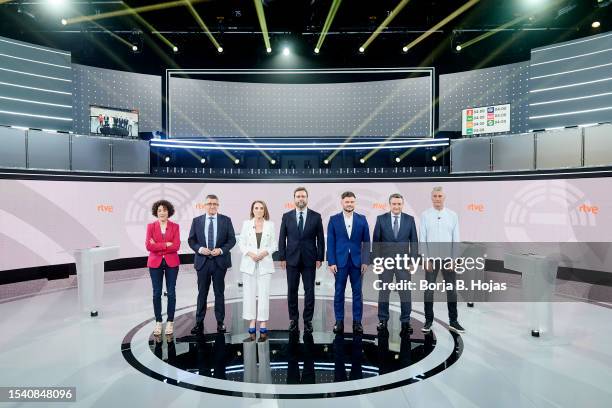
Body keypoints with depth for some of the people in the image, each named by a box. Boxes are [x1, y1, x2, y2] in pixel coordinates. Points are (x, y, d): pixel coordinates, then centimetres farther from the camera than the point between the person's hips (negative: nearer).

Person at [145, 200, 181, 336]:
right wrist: (166, 244, -13)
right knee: (157, 293, 5)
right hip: (155, 263, 0)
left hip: (171, 262, 0)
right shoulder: (151, 226, 3)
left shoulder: (175, 226, 2)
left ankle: (170, 321, 15)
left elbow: (176, 246, -9)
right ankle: (158, 322, 17)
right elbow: (149, 246, -9)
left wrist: (157, 246, -11)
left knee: (171, 292, 3)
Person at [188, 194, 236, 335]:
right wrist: (199, 249, -13)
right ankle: (199, 322, 17)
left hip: (220, 261, -1)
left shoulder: (226, 220, 1)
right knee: (202, 293, 8)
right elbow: (191, 240, 5)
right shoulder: (197, 221, 4)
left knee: (219, 293, 8)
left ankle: (220, 322, 18)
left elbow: (232, 240, 1)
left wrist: (221, 250, -14)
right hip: (202, 261, 1)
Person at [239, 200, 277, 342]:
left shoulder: (270, 225, 6)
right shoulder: (246, 224, 7)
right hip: (249, 264, 1)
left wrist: (265, 252, -11)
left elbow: (274, 245, 6)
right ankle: (251, 328, 7)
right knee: (249, 294, 0)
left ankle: (263, 327, 3)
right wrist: (250, 253, -10)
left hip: (265, 264, -1)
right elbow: (242, 244, 6)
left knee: (264, 294, -4)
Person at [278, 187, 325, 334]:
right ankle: (293, 319, 20)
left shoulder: (316, 216, 1)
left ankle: (308, 320, 16)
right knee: (292, 291, 7)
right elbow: (282, 238, 4)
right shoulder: (287, 216, 3)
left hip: (309, 260, -1)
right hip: (292, 259, 1)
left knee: (309, 291, 4)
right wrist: (282, 257, -1)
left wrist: (320, 258, -3)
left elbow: (320, 239, 2)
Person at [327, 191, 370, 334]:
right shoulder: (334, 219, 1)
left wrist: (365, 261, -3)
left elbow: (366, 242, 4)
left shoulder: (362, 219, 4)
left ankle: (357, 322, 16)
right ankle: (339, 321, 16)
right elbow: (330, 242, -1)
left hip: (357, 261, 1)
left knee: (357, 293, 6)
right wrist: (331, 262, -7)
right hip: (340, 261, -1)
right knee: (339, 293, 6)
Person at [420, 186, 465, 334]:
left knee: (452, 290, 6)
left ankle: (453, 321, 17)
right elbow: (422, 239, -2)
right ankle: (428, 320, 15)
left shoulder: (452, 215, 2)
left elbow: (456, 239, 2)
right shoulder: (425, 215, -1)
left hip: (448, 259, 1)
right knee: (429, 290, 5)